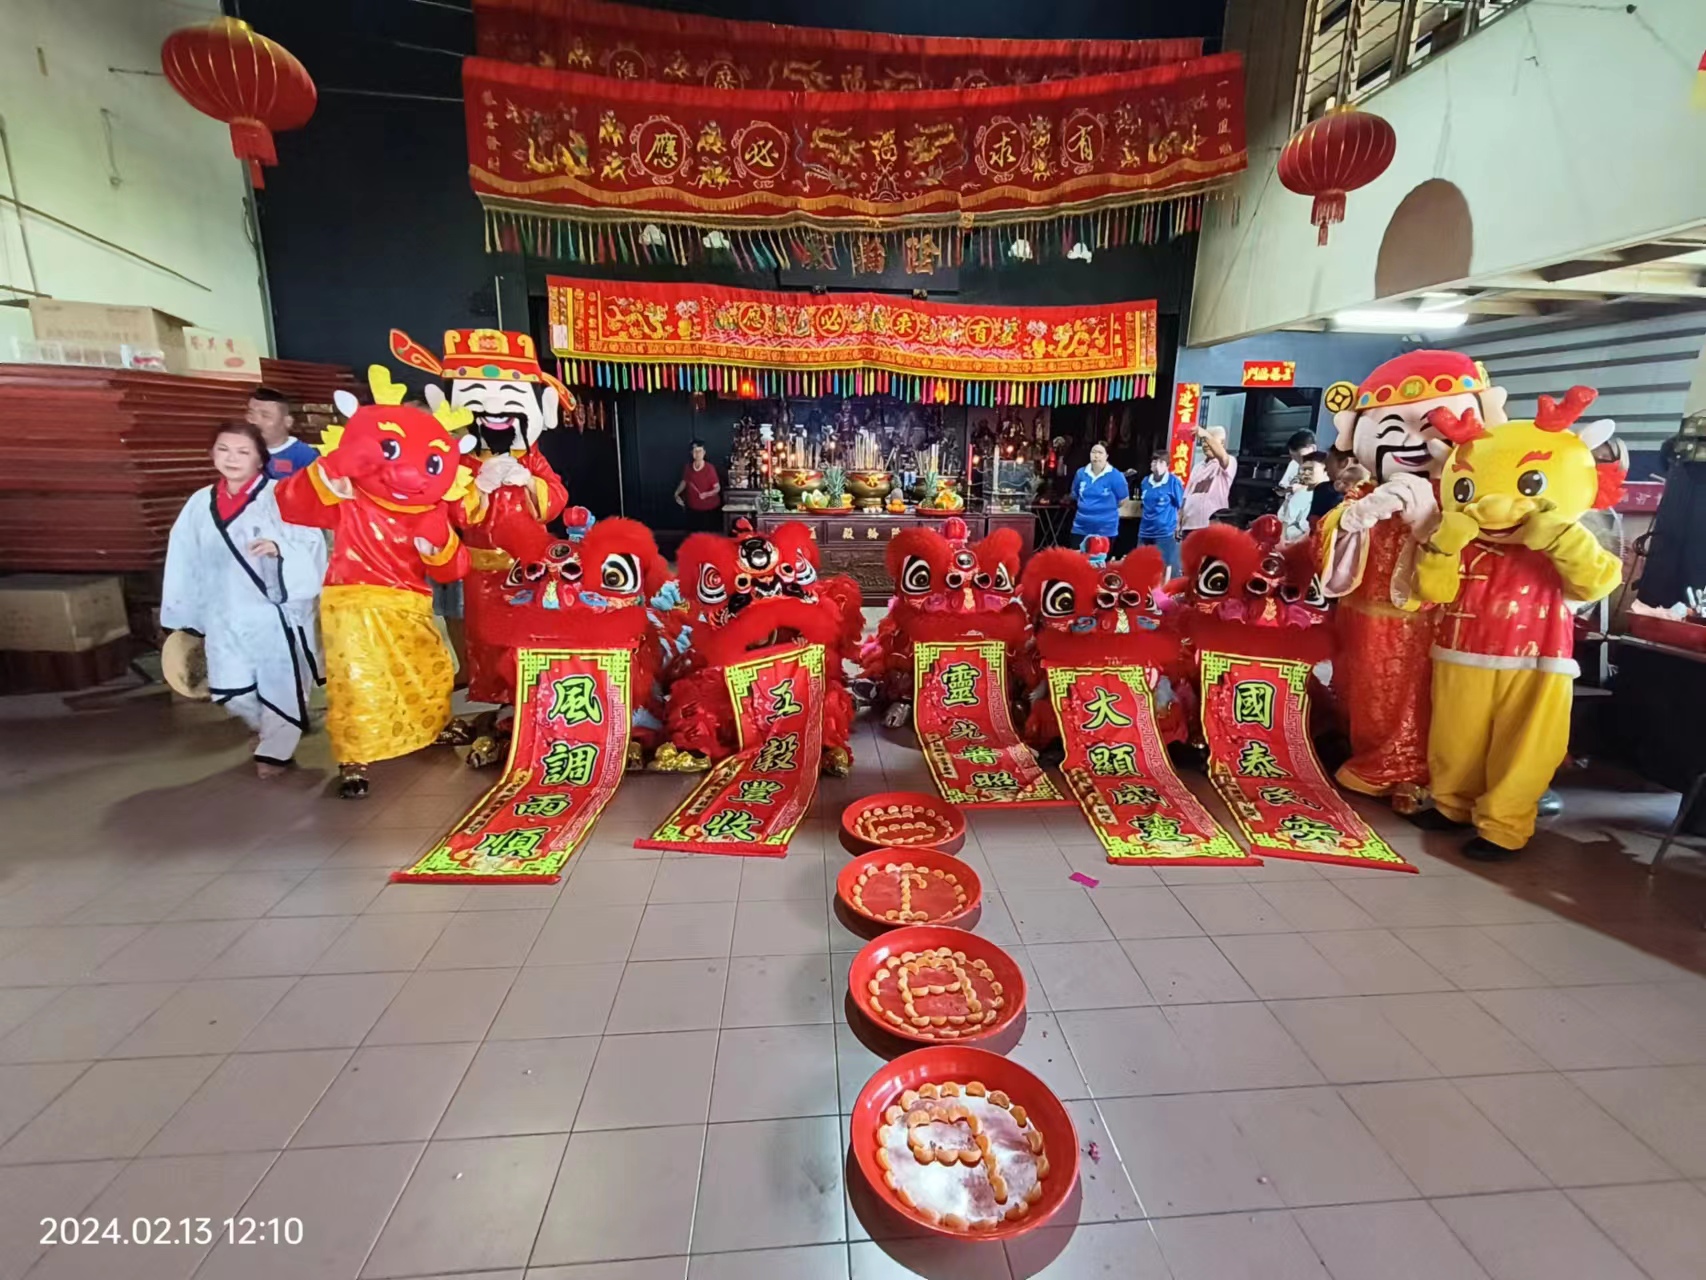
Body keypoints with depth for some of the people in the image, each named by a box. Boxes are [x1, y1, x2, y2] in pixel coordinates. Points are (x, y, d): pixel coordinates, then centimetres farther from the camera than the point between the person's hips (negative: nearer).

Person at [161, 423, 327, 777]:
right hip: (226, 618, 5)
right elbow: (185, 564, 12)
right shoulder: (200, 503, 8)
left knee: (280, 686, 4)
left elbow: (311, 548, -13)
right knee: (231, 691, 9)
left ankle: (276, 749, 25)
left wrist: (279, 549, -32)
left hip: (276, 613, -5)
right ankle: (266, 728, 38)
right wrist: (187, 620, 13)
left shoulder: (278, 497, -7)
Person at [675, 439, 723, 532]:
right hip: (693, 508, 4)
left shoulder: (710, 468, -15)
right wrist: (677, 494, 4)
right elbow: (684, 482, 17)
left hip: (709, 508, -4)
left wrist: (707, 494, -30)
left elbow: (717, 488, -13)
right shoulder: (687, 468, -1)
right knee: (694, 534, 8)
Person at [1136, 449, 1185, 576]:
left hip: (1165, 532, -5)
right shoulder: (1145, 481, 7)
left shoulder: (1173, 481, -8)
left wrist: (1178, 526, -3)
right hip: (1145, 532, 6)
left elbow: (1181, 506, -2)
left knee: (1166, 570, -2)